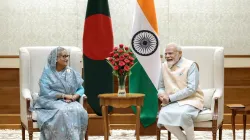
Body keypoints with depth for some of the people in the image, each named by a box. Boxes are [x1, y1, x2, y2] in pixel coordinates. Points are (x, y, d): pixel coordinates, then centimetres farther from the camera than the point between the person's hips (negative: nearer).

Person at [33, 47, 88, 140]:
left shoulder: (71, 72, 13)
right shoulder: (48, 72, 0)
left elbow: (81, 89, 8)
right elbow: (45, 92, -11)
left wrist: (74, 97, -13)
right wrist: (64, 95, -15)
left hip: (70, 102, 4)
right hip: (51, 102, -3)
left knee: (80, 111, -29)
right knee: (62, 111, -36)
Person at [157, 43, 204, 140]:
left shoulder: (190, 65, -7)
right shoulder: (164, 66, 10)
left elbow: (191, 89, -16)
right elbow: (161, 87, 20)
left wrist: (170, 98, -18)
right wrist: (161, 94, -6)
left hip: (191, 100, -4)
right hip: (171, 102, 5)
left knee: (183, 114, -37)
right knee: (163, 115, -28)